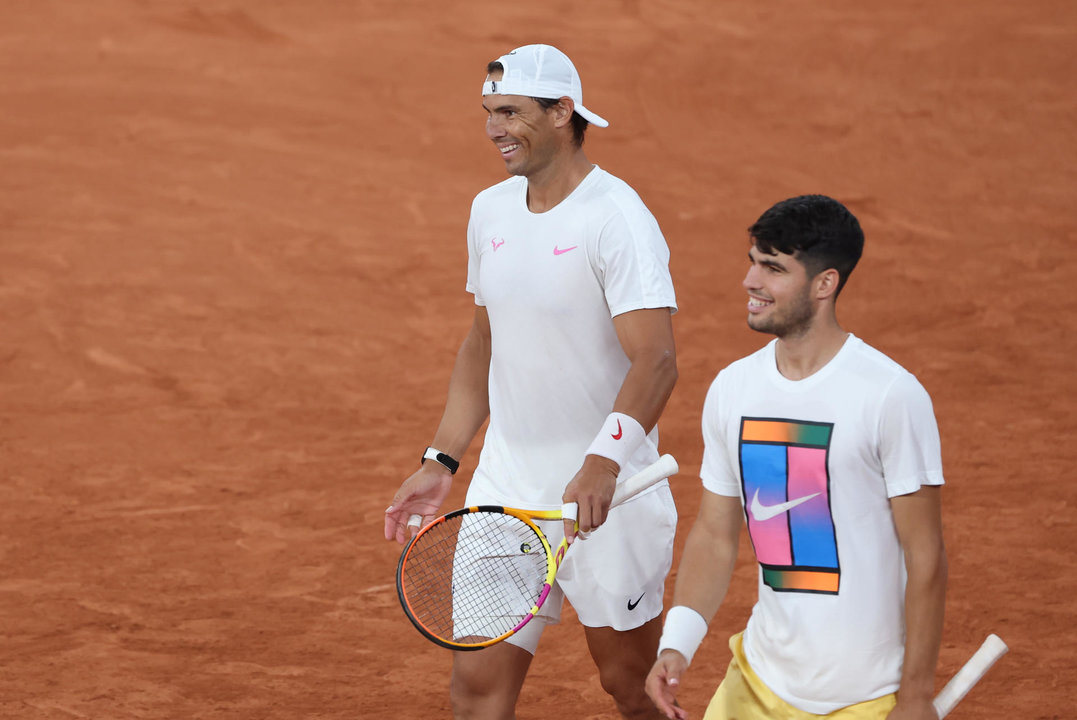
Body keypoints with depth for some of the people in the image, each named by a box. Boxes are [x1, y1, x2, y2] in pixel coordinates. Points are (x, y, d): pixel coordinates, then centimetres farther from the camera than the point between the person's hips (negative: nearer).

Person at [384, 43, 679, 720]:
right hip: (506, 487, 6)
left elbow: (656, 361, -26)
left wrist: (603, 465, -40)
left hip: (604, 495, -6)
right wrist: (440, 462, 14)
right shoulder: (490, 212, 8)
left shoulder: (617, 219, -16)